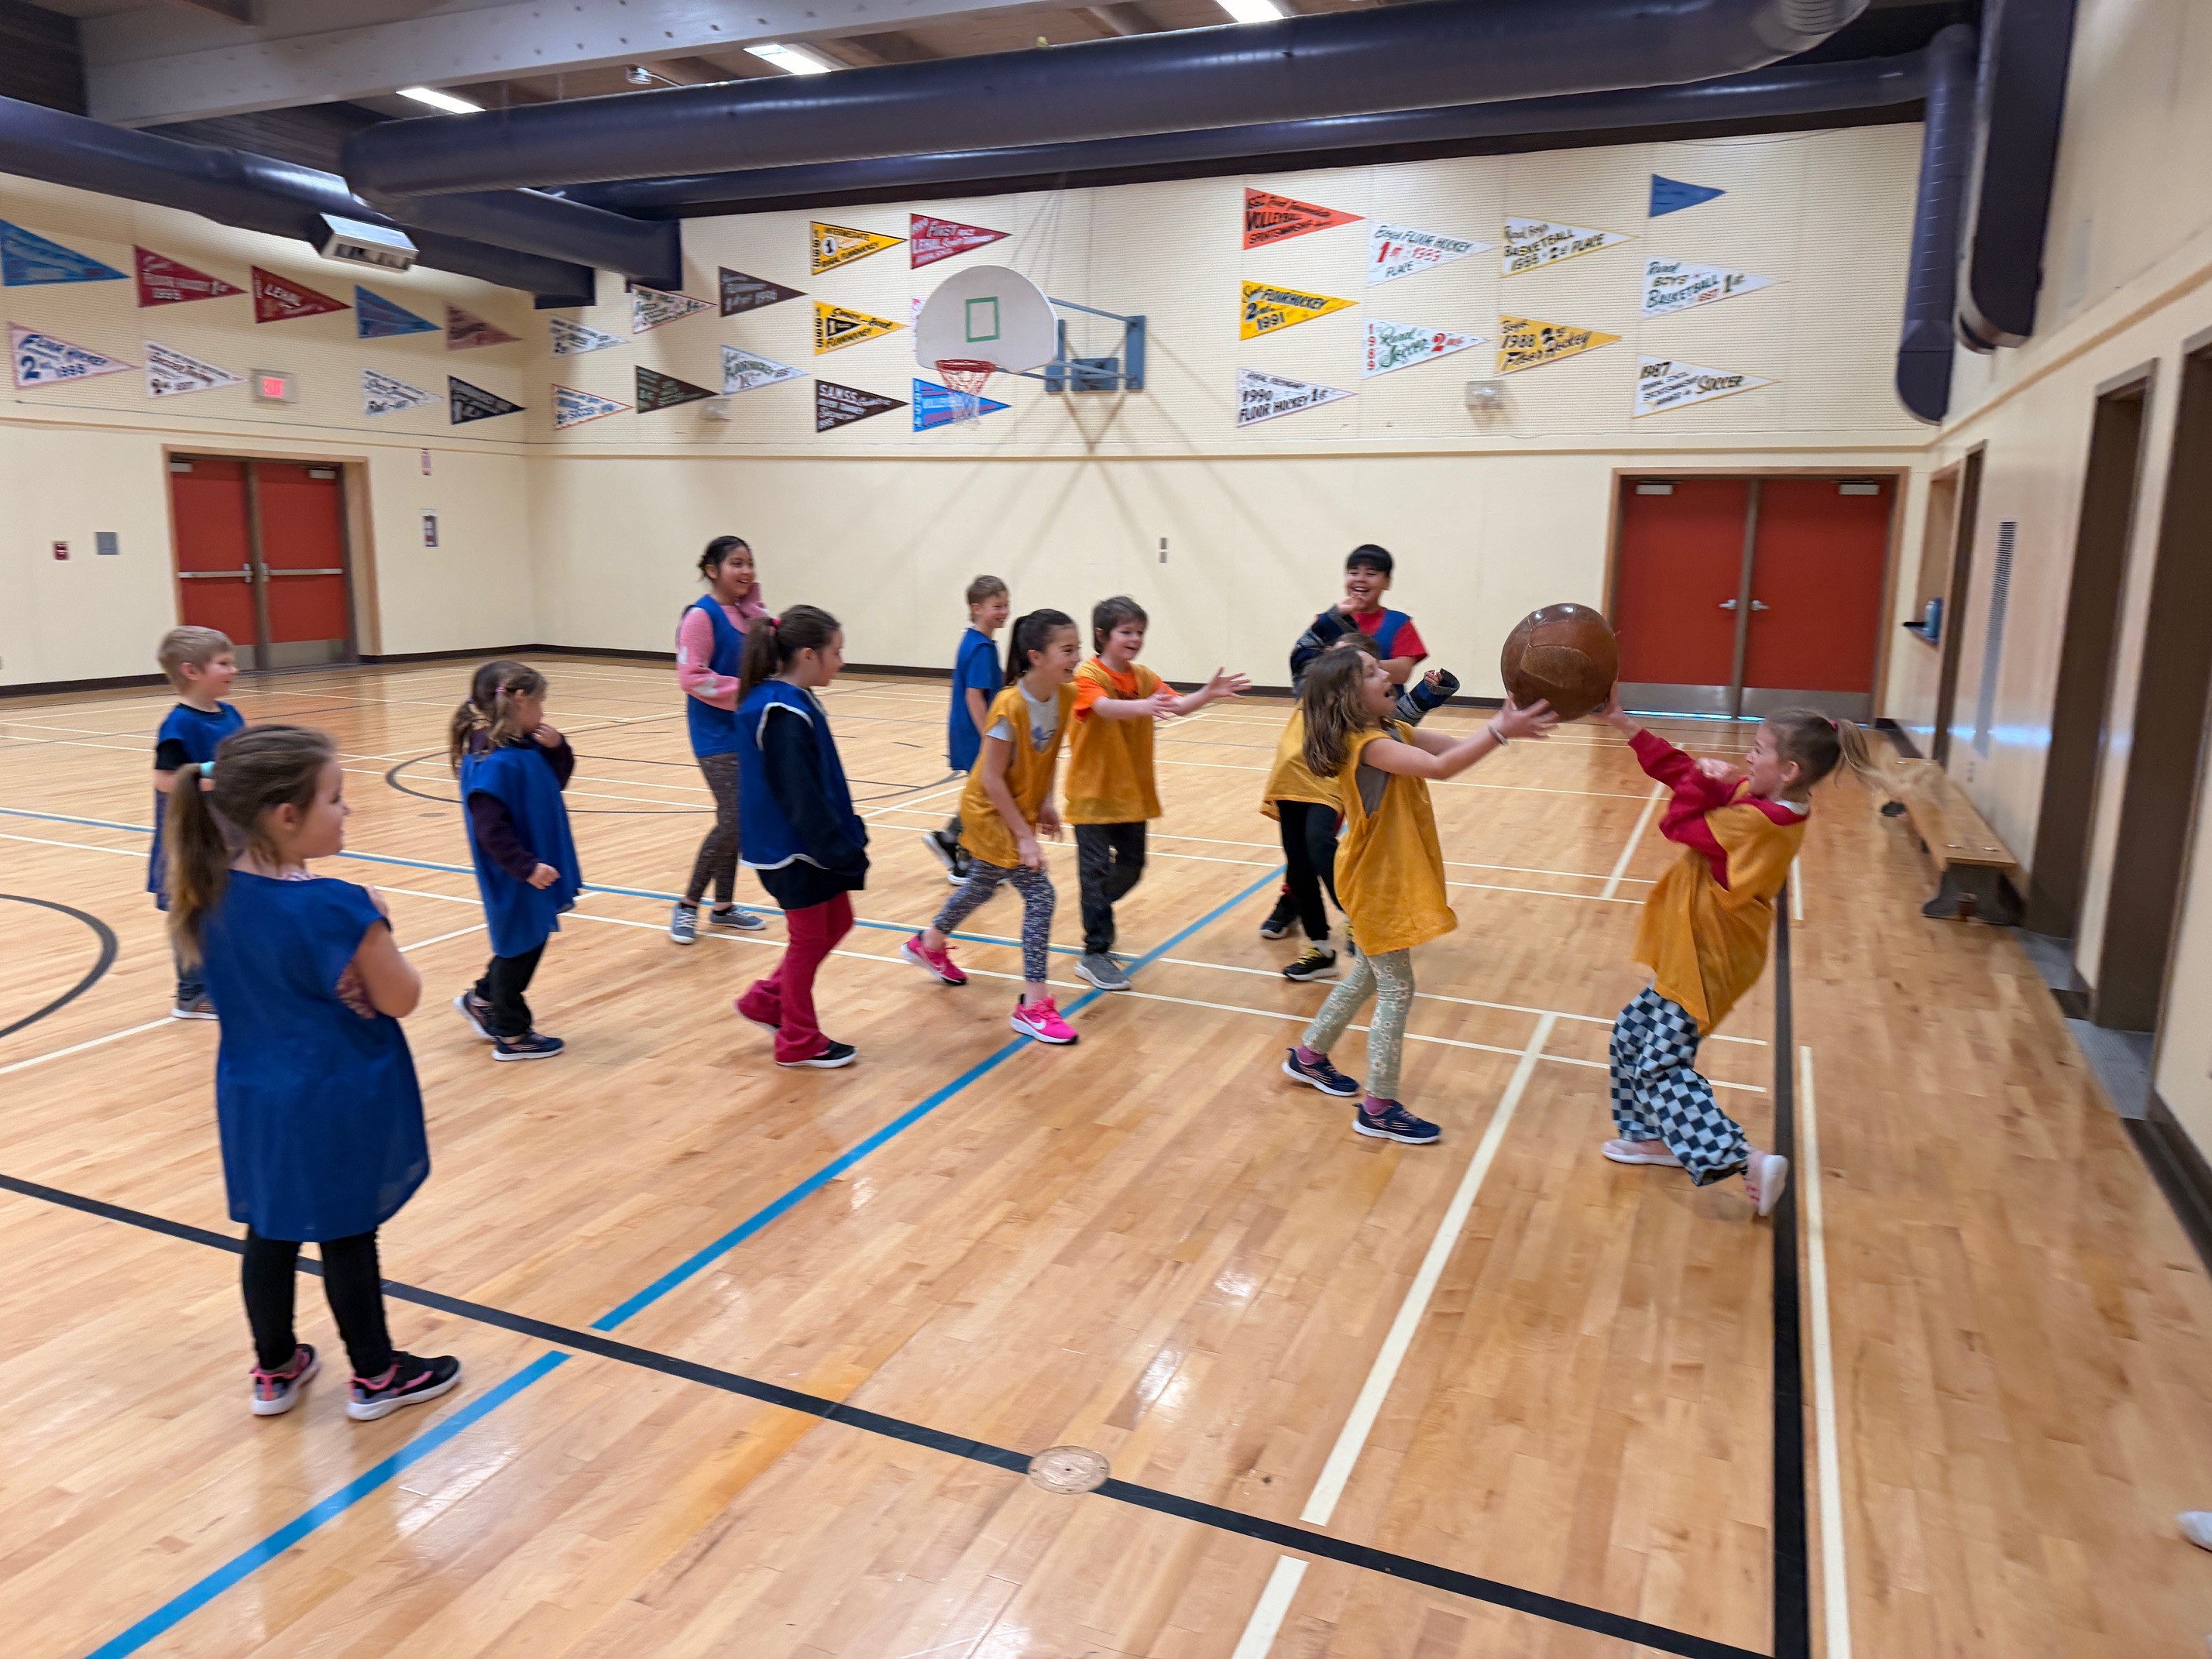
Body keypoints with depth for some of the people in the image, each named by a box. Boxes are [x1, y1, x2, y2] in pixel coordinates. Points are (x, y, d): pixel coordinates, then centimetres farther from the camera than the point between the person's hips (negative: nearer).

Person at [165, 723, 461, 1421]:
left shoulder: (211, 893, -5)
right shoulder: (339, 909, -27)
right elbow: (401, 998, -16)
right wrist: (373, 928, -4)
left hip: (255, 1095, 6)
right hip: (338, 1100, -6)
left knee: (270, 1233, 19)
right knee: (348, 1239, 9)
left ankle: (275, 1370, 36)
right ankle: (376, 1377, 26)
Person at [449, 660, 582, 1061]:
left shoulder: (527, 747, 4)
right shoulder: (493, 763, -25)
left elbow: (557, 781, 17)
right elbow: (491, 829, -27)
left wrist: (557, 748, -1)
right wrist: (527, 867, -26)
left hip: (536, 868, 9)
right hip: (516, 878, -9)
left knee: (528, 942, 22)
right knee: (520, 947, 5)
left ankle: (482, 1000, 39)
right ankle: (512, 1035, 20)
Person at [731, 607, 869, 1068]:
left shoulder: (781, 701, 7)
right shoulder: (787, 715, -24)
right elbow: (802, 797, -25)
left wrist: (846, 837, 16)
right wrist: (843, 850, -20)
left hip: (806, 844, 10)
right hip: (796, 849, -10)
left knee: (837, 922, 19)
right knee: (810, 938, 5)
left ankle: (767, 999, 30)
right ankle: (799, 1041, 22)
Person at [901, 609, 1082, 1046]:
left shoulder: (1065, 697, -9)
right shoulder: (1011, 707, -30)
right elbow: (991, 778, -25)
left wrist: (1046, 803, -2)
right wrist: (1024, 837, -24)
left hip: (1020, 809, 8)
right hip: (989, 811, -8)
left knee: (982, 885, 25)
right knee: (1039, 894, -13)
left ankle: (929, 945, 51)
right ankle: (1033, 1005, -6)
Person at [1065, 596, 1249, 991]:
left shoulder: (1143, 677, 5)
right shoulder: (1088, 676, -14)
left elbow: (1179, 705, -9)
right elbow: (1104, 707, -35)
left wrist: (1209, 692, -28)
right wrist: (1144, 706, -53)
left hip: (1133, 792, 6)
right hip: (1093, 793, -6)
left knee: (1131, 867, 13)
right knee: (1097, 870, -2)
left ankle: (1096, 915, 40)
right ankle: (1094, 955, 6)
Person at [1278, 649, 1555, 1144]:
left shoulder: (1393, 732, 6)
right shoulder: (1367, 744, -24)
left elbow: (1456, 747, 0)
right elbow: (1440, 767, -38)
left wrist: (1506, 723, -15)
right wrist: (1502, 732, -42)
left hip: (1390, 878, 10)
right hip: (1376, 883, -10)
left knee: (1369, 976, 23)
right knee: (1397, 991, -3)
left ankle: (1308, 1056, 39)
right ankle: (1379, 1109, 8)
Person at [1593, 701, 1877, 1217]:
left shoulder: (1757, 821, -28)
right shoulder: (1758, 798, 0)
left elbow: (1676, 823, -21)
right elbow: (1685, 773, 4)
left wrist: (1705, 779, -7)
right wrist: (1623, 725, 3)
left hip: (1708, 960, -10)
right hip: (1693, 953, 10)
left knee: (1661, 1067, -9)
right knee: (1633, 1033, 20)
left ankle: (1749, 1162, -12)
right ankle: (1653, 1136, 32)